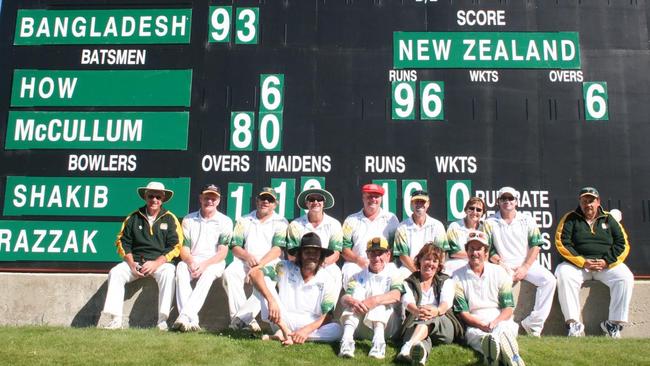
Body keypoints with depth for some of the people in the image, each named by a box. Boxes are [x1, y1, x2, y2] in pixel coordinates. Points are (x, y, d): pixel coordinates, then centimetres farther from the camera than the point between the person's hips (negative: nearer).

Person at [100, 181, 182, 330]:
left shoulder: (170, 219, 5)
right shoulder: (133, 217, 11)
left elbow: (175, 246, -3)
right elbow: (123, 242, 10)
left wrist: (156, 263, -15)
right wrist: (131, 264, -5)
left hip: (160, 262, -3)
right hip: (135, 261, 3)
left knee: (168, 272, -33)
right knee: (115, 273, -21)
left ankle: (162, 321, -31)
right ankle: (115, 320, -21)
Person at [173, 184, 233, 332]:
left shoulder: (225, 222, 3)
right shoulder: (188, 220, 10)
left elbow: (222, 252, -5)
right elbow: (184, 249, 3)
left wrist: (205, 264, -22)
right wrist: (191, 262, -20)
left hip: (214, 263, -2)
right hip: (191, 262, 2)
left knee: (209, 272, -36)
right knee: (181, 268, -32)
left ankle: (185, 315, -47)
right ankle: (192, 320, -43)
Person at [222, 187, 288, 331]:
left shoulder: (280, 222, 9)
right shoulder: (244, 221, 18)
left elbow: (277, 249, -4)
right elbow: (235, 247, 9)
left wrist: (260, 264, -18)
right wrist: (247, 256, -13)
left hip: (269, 263, -2)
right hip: (244, 261, 2)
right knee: (229, 274, -29)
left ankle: (241, 318, -33)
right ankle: (247, 319, -33)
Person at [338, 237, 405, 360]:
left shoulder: (393, 274, 7)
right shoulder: (359, 276, 14)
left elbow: (396, 295, -15)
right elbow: (344, 298, -4)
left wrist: (375, 300, -34)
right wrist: (350, 301, -29)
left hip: (387, 325, -1)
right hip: (362, 329, 2)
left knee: (378, 295, -21)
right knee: (358, 291, -18)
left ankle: (379, 340, -45)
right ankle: (347, 339, -40)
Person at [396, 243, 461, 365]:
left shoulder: (446, 281, 17)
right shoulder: (409, 283, 16)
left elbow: (447, 302, -6)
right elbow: (407, 302, -8)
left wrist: (437, 311, -34)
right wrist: (417, 311, -36)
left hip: (443, 327, 0)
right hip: (415, 325, 0)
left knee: (428, 318, -37)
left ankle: (408, 346, -65)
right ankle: (420, 355, -74)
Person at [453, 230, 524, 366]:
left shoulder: (499, 272, 12)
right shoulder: (458, 276, 8)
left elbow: (508, 308, 6)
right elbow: (462, 312, 2)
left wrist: (495, 323, -13)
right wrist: (482, 325, -15)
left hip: (501, 321, 2)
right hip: (474, 326, -2)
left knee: (503, 330, -36)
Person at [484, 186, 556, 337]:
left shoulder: (527, 220, 11)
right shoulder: (490, 223, 8)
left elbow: (535, 246, 4)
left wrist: (525, 268, -9)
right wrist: (503, 266, -11)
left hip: (527, 264, 2)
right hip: (502, 266, -1)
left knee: (549, 280, -24)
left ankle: (533, 323, -19)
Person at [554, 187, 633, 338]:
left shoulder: (609, 219, 12)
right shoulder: (570, 218, 6)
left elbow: (623, 244, 7)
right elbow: (562, 243, -5)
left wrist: (607, 261, -10)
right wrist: (583, 262, -15)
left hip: (608, 264, 2)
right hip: (577, 263, -1)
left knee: (625, 277, -26)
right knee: (564, 274, -31)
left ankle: (614, 323, -16)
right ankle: (574, 324, -27)